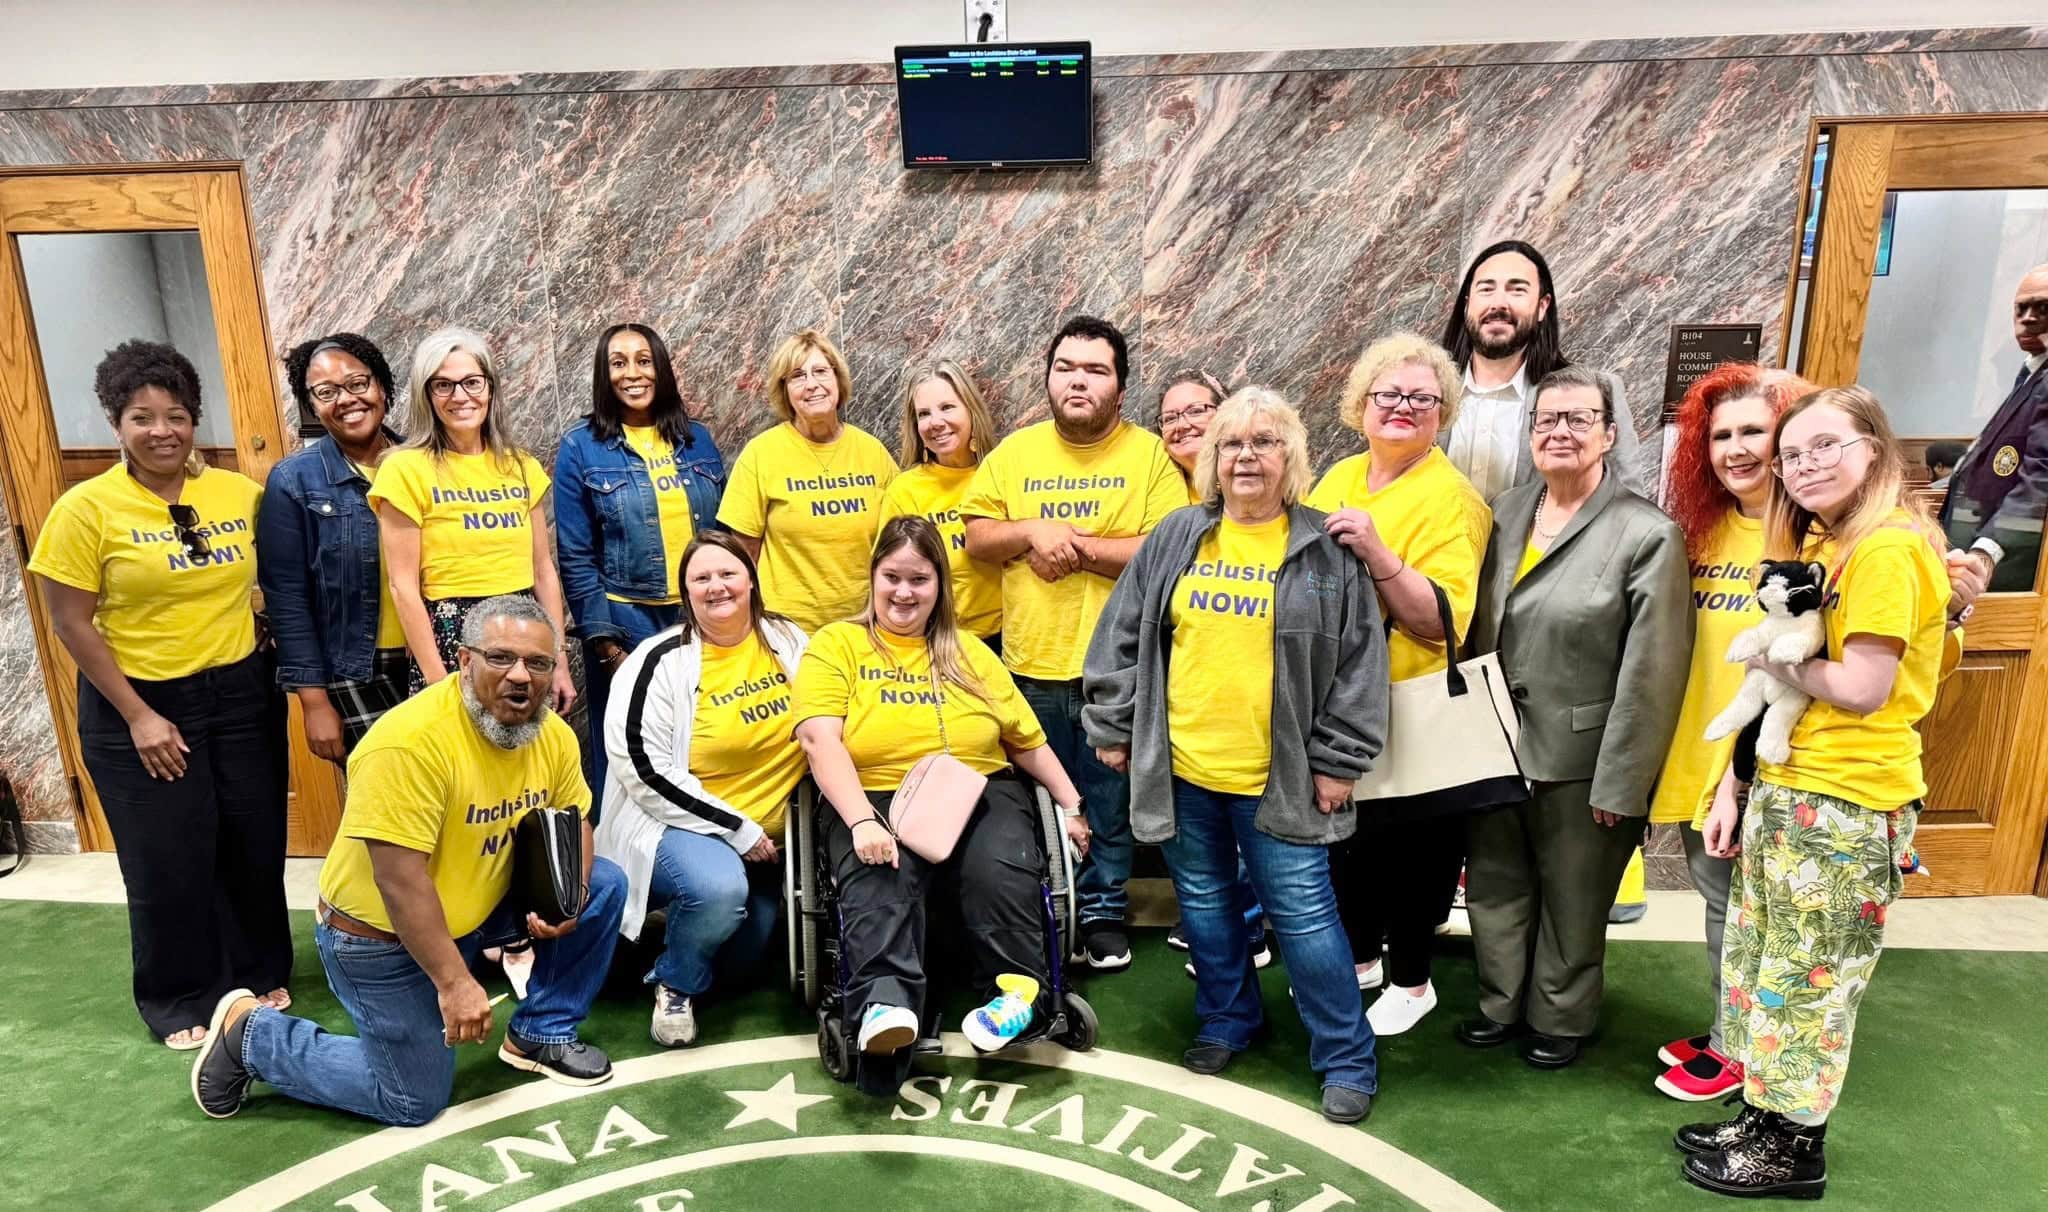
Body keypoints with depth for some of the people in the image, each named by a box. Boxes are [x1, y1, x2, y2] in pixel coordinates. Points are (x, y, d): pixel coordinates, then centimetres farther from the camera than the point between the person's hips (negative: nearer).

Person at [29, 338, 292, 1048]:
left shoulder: (240, 493, -1)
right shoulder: (86, 508, -10)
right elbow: (71, 623, -9)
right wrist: (138, 716, -11)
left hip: (243, 694, 3)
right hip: (141, 704, -3)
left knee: (256, 847, 12)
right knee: (169, 864, 7)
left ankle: (259, 973, 33)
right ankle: (179, 998, 28)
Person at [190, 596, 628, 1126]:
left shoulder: (554, 734, -9)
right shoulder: (412, 740, -31)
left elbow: (572, 823, 4)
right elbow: (400, 882, -31)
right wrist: (454, 982, -27)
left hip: (480, 903, 7)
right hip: (380, 931, -7)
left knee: (604, 885, -4)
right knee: (415, 1100, 0)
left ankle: (540, 1035, 12)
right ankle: (251, 1033, 18)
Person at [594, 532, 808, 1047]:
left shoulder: (788, 639, 2)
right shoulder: (661, 661, -13)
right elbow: (645, 770, -17)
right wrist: (738, 831, -18)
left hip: (768, 834, 6)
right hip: (676, 824, -5)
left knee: (743, 955, 6)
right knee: (720, 887, -34)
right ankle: (674, 984, -4)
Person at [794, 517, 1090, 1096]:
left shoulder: (969, 652, 20)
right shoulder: (835, 645, 9)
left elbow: (1028, 740, 20)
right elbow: (820, 739, -6)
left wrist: (1072, 806, 12)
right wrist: (862, 822, -20)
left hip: (981, 794, 2)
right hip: (877, 801, -2)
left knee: (1001, 872, -29)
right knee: (878, 885, -34)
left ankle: (1020, 991, -11)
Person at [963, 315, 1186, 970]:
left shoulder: (1149, 454, -4)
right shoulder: (1015, 451, 6)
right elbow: (977, 537, 5)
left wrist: (1075, 545, -17)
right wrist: (1032, 532, -14)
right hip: (1031, 664, 3)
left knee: (1110, 803, 11)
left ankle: (1104, 913, 30)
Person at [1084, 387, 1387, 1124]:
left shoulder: (1325, 551, -3)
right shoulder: (1176, 538, 4)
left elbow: (1359, 661, -3)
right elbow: (1122, 636, 7)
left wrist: (1339, 761, -6)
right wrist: (1111, 727, 4)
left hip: (1280, 777, -3)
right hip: (1181, 766, 3)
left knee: (1303, 912, 2)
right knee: (1204, 902, 17)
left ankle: (1347, 1059, 19)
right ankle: (1227, 1021, 38)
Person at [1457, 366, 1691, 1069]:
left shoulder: (1649, 535, -13)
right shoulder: (1504, 514, 4)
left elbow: (1651, 673, -15)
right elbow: (1475, 630, 7)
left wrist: (1620, 783, -15)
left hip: (1578, 759, -5)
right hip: (1496, 746, 5)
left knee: (1571, 901, 14)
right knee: (1494, 885, 18)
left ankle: (1560, 1019, 36)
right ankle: (1502, 1004, 39)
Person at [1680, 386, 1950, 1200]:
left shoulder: (1888, 549, -15)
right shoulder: (1818, 548, 14)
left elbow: (1864, 689, -22)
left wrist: (1777, 658, -6)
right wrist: (1733, 787, 9)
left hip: (1847, 805, -9)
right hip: (1782, 792, 9)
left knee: (1809, 981, 4)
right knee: (1759, 966, 16)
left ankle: (1796, 1151, 21)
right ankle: (1764, 1120, 32)